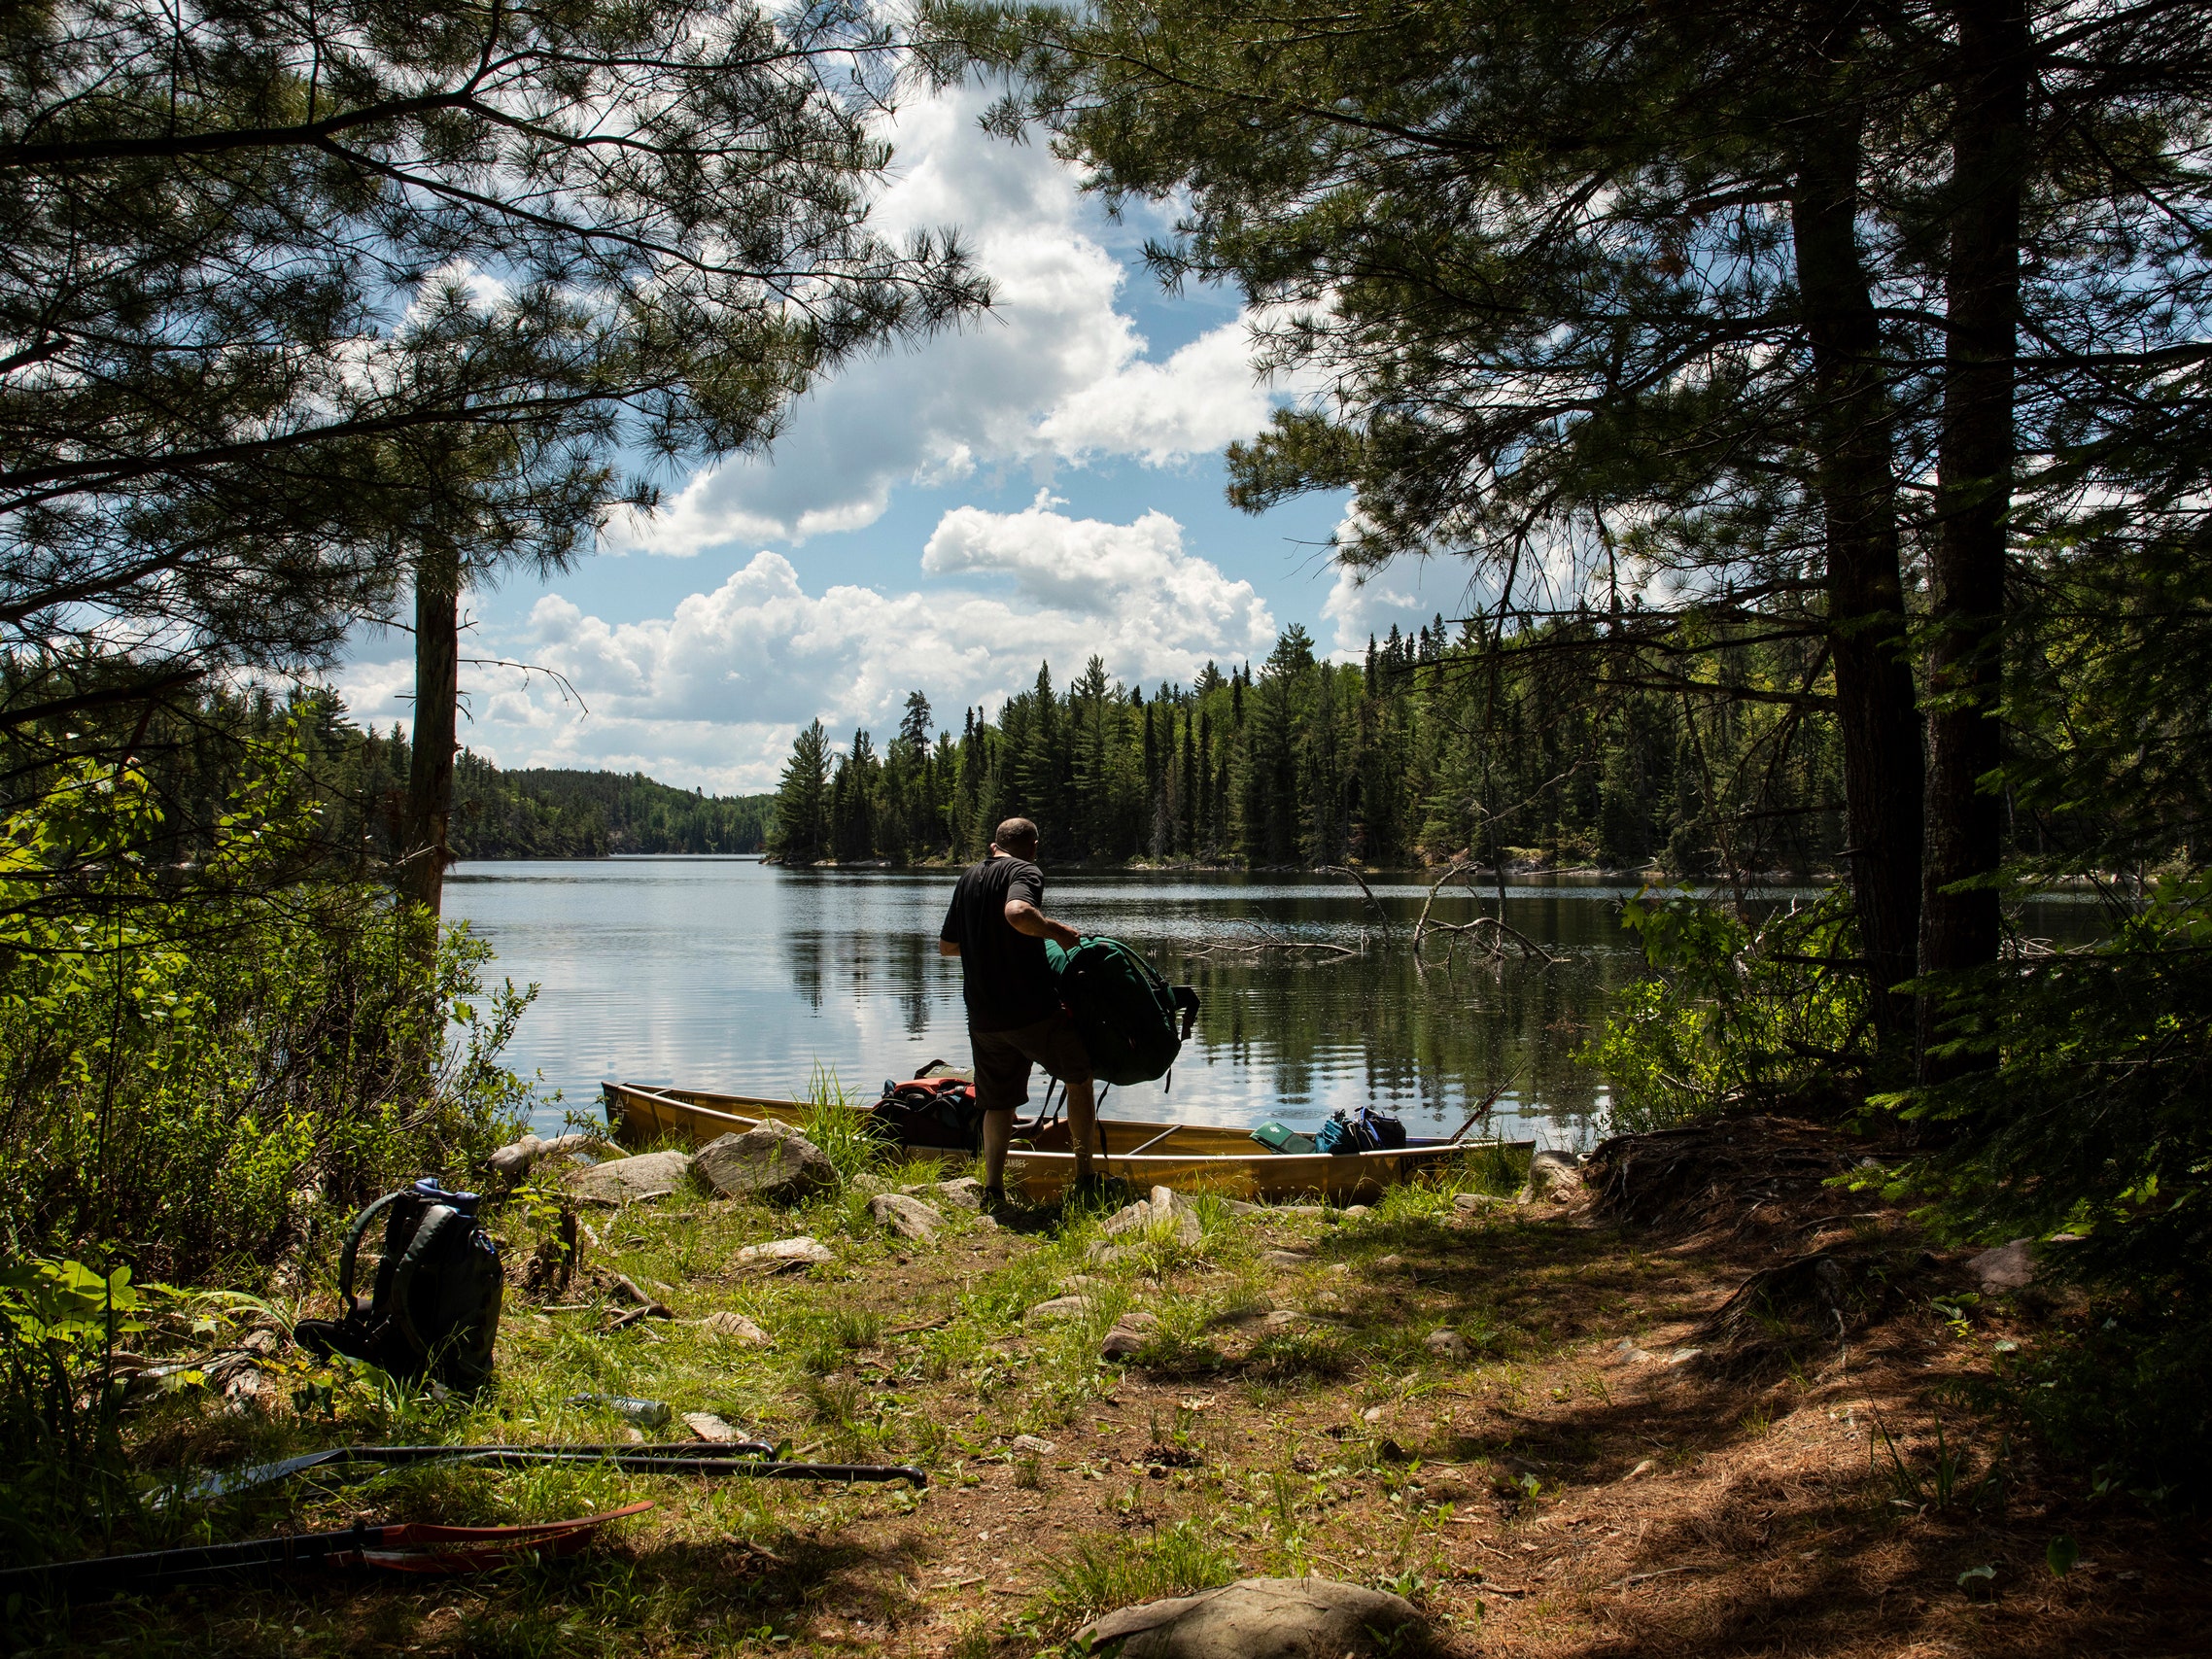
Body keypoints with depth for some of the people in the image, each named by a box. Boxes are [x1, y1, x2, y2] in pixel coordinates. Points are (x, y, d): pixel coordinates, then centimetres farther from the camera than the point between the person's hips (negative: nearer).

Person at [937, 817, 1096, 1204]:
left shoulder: (967, 879, 13)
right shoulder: (1025, 871, -8)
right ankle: (1084, 1175, 17)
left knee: (998, 1102, 15)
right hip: (1033, 1009, -5)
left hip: (982, 1016, 6)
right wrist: (1058, 931, -15)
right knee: (1079, 1078, 15)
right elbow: (1018, 912, -31)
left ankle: (993, 1188, 9)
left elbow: (946, 946, 20)